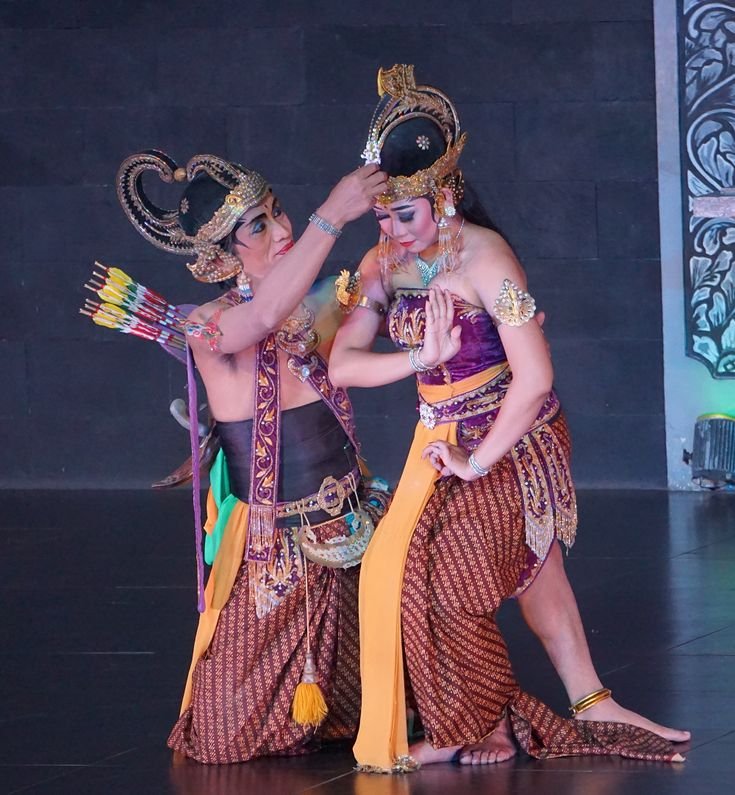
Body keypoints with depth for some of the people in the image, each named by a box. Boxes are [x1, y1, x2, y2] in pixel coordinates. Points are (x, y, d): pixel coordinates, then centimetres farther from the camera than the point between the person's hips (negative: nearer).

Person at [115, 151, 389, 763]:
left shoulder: (312, 308, 0)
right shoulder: (211, 328, -18)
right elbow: (265, 316, -39)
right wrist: (333, 216, -45)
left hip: (345, 532, 4)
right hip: (274, 551, -4)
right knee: (229, 739, 3)